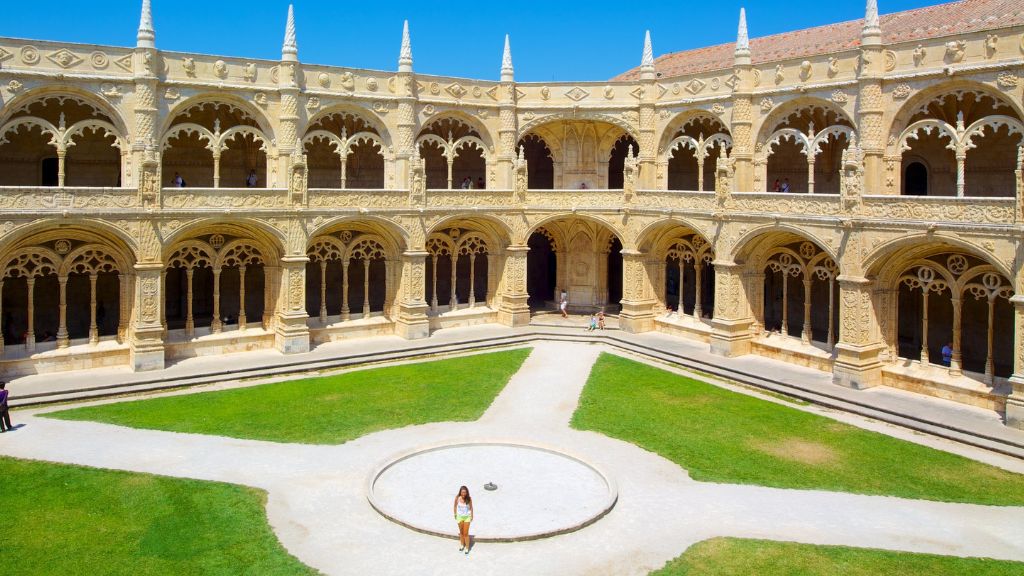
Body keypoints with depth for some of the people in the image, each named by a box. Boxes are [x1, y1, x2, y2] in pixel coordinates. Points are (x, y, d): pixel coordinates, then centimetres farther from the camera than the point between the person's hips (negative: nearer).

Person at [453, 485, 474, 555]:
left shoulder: (469, 498, -20)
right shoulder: (457, 498, -20)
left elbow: (471, 507, -5)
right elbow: (455, 506, -2)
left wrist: (472, 516, 5)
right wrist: (455, 514, 8)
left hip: (467, 517, -1)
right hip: (459, 517, 1)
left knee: (466, 533, 1)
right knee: (461, 532, 19)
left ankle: (467, 548, 18)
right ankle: (462, 545, 41)